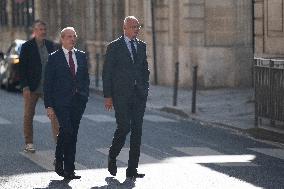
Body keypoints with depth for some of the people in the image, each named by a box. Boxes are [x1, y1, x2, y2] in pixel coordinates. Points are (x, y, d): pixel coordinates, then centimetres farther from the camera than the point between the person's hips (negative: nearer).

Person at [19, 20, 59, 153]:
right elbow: (22, 67, -7)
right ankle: (29, 143, 17)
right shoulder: (27, 47, -4)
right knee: (29, 115, 7)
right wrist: (25, 86, -14)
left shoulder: (51, 45, 7)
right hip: (31, 87, -3)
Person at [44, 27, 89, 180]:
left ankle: (69, 168, 10)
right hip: (61, 101, -4)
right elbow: (48, 83, -1)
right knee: (66, 130, -18)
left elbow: (86, 78, 20)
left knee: (72, 134, 4)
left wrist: (85, 95, 7)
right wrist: (49, 105, -6)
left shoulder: (81, 56, 13)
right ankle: (59, 161, -4)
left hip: (78, 101, 4)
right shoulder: (54, 58, 1)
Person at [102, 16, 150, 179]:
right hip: (121, 95, -5)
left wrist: (145, 89, 9)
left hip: (139, 95, 5)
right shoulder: (114, 47, -2)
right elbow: (107, 72, -3)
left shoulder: (141, 46, 13)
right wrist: (108, 96, -8)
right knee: (124, 127, -13)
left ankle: (132, 169, 5)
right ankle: (112, 157, 14)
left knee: (137, 130, 1)